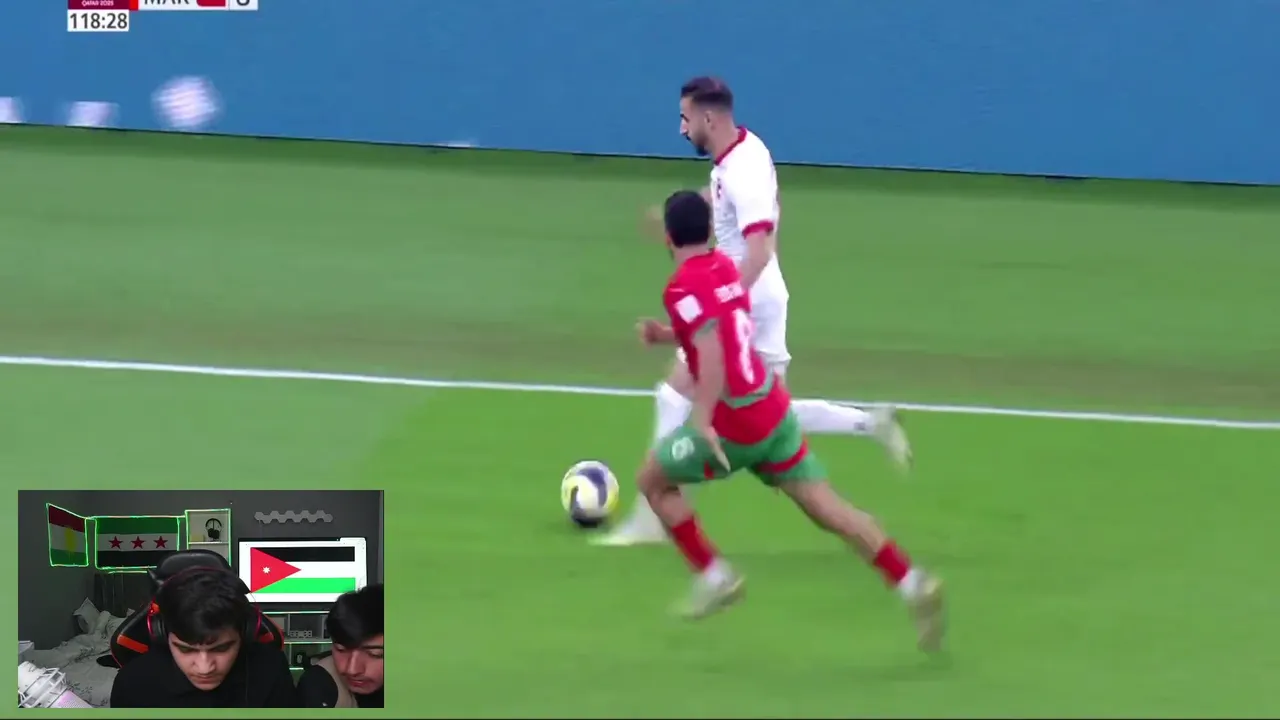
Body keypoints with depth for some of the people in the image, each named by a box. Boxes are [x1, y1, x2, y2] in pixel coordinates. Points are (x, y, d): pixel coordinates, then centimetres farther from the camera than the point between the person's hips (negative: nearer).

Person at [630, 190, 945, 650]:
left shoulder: (684, 288, -15)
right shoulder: (725, 268, 11)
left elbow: (712, 352, -30)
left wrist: (702, 421, -33)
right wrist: (668, 334, 19)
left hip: (734, 422, -8)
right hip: (773, 406, 8)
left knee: (653, 481, 13)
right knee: (824, 506, 5)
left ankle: (713, 577, 12)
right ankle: (912, 585, -5)